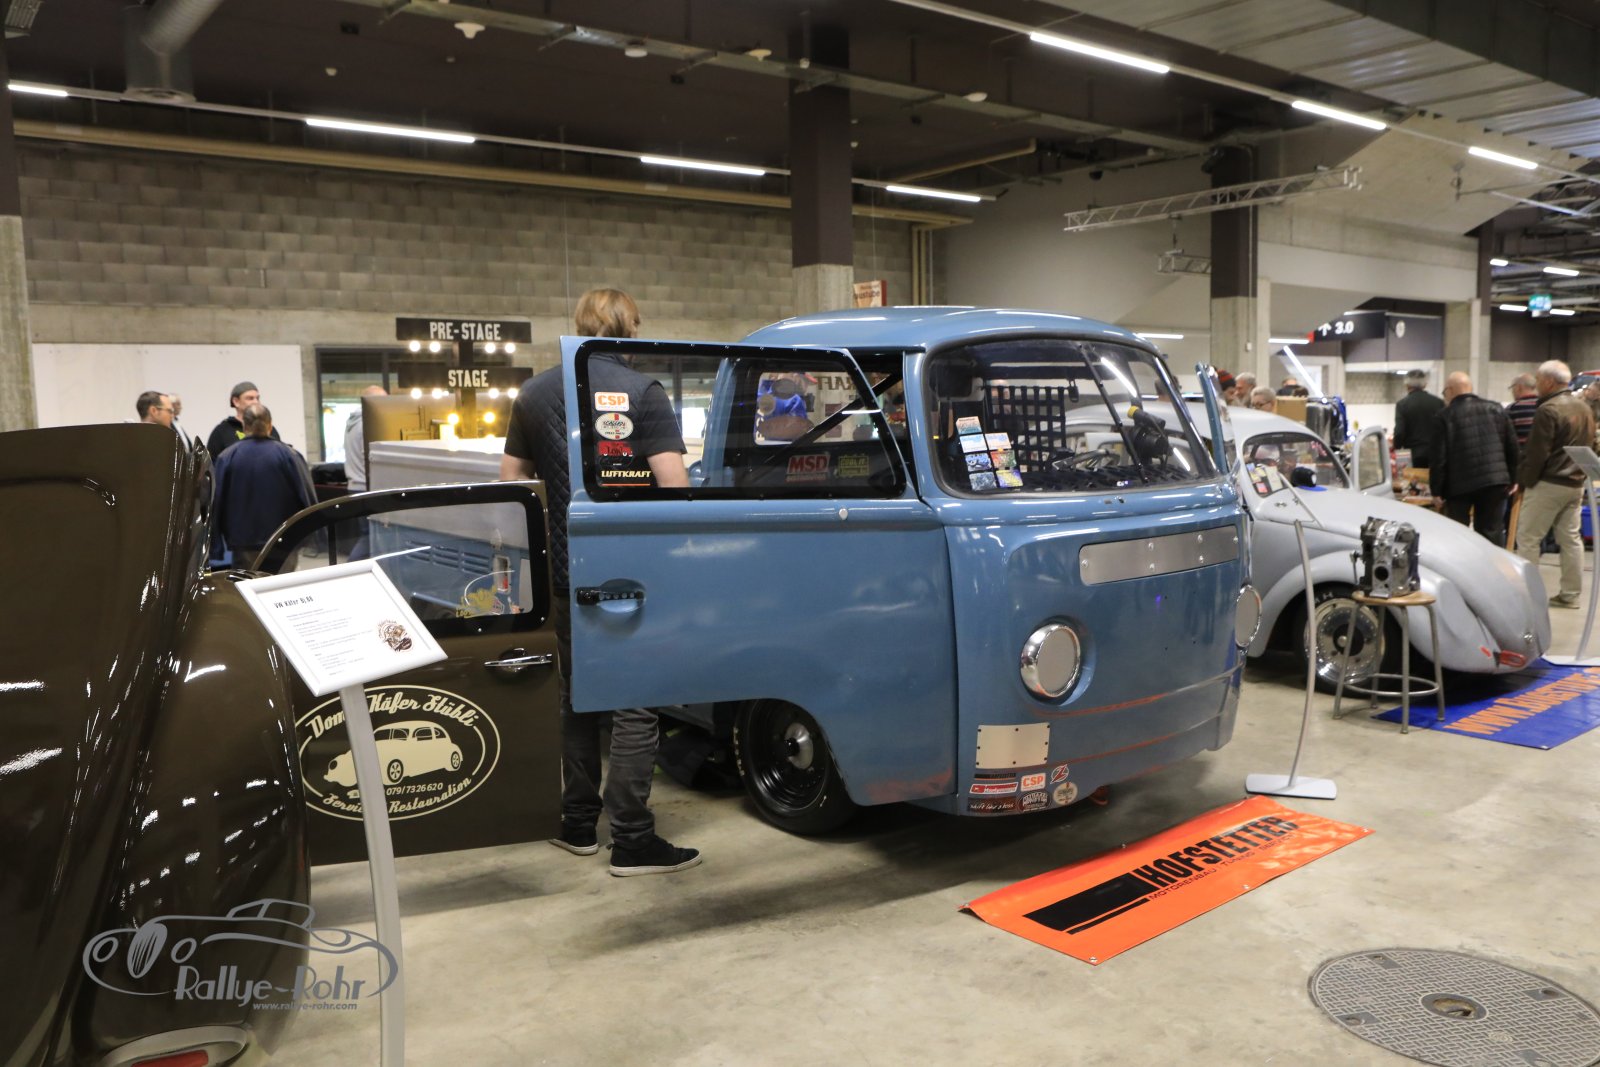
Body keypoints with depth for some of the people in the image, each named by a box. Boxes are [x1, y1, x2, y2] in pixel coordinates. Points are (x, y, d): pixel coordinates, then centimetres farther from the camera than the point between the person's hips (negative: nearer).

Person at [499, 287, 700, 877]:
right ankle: (632, 841, 2)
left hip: (564, 573, 6)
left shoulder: (534, 394, 8)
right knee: (635, 706, 1)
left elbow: (512, 480, 13)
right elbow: (673, 483, -16)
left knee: (577, 695, 17)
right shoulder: (642, 392, -10)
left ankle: (578, 824, 25)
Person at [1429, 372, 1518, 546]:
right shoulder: (1496, 409, 8)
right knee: (1492, 533, 9)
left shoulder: (1445, 416, -7)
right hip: (1495, 481, 4)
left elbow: (1438, 457, -10)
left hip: (1459, 485, -3)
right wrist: (1512, 478, 15)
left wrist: (1437, 489, -4)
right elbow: (1512, 446, 8)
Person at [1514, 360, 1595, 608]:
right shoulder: (1584, 408, 12)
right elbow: (1587, 445, 18)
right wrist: (1578, 473, 19)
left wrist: (1524, 481, -8)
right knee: (1570, 538, 11)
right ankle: (1570, 594, 13)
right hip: (1575, 484, 8)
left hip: (1549, 484, -8)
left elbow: (1536, 453, -17)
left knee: (1528, 538, -3)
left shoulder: (1548, 410, -15)